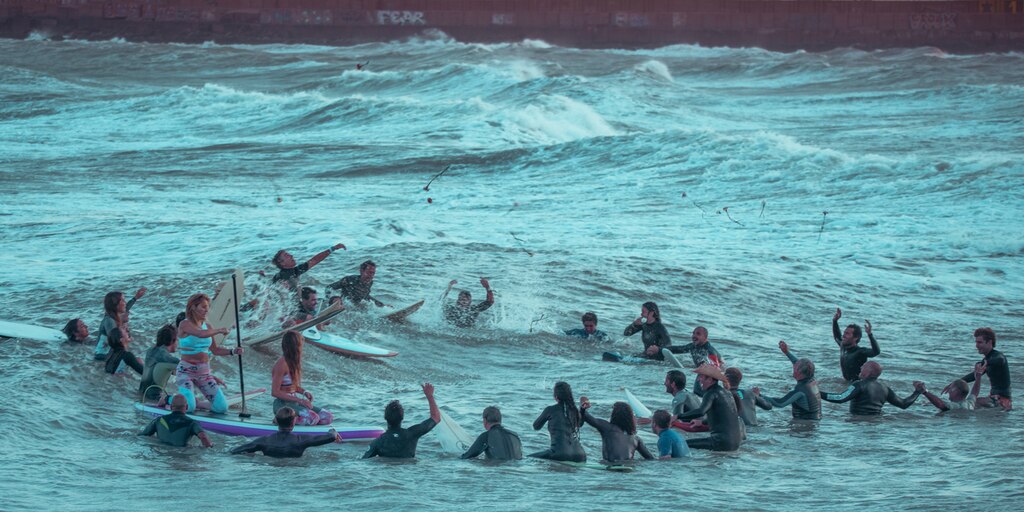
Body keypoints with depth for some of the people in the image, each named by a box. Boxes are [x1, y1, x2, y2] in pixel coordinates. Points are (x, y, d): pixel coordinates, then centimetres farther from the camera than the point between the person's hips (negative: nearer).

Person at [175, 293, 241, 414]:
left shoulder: (206, 326, 11)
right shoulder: (185, 324, -10)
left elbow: (215, 350, 18)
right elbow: (201, 334, -29)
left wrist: (233, 352, 3)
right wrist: (220, 330, -15)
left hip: (204, 372, 6)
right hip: (186, 371, -6)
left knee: (222, 407, -5)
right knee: (188, 407, -22)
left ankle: (195, 402, 21)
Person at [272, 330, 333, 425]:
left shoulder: (293, 362, 12)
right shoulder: (282, 364, -16)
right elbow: (275, 392, -19)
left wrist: (304, 392, 1)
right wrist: (299, 400, -21)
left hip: (293, 401, 9)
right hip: (282, 404, -9)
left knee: (328, 417, -5)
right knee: (313, 418, -32)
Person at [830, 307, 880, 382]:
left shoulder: (860, 352, -16)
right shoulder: (843, 347, 7)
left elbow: (876, 351, -35)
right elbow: (837, 336, 29)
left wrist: (869, 334, -43)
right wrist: (835, 321, 22)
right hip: (847, 383, 7)